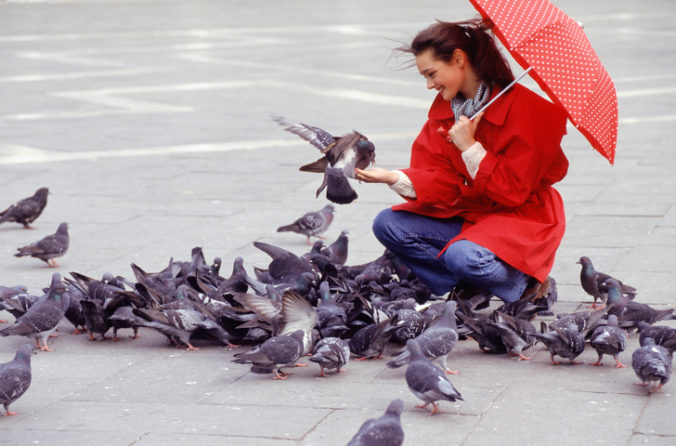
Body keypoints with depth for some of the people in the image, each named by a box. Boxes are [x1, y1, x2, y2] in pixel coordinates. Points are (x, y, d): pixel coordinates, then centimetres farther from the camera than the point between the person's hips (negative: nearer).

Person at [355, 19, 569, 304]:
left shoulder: (521, 107, -18)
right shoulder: (444, 110, 4)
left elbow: (514, 190, -20)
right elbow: (440, 181, -4)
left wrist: (470, 147, -24)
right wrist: (395, 179, -22)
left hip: (522, 216, -8)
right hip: (468, 214, 8)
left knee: (464, 257, -36)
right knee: (388, 225, -9)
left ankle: (524, 284, -4)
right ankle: (470, 288, -15)